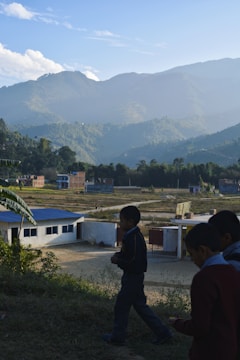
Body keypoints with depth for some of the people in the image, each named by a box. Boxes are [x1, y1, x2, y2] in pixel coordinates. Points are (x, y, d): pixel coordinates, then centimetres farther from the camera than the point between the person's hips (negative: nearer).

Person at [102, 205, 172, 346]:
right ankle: (163, 332, 19)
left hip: (133, 278, -10)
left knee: (122, 306, 5)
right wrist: (119, 255, 5)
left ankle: (118, 337, 20)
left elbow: (134, 263, -27)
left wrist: (118, 261, -16)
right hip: (135, 277, 10)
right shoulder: (133, 235, 7)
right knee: (140, 305, 16)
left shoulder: (134, 238, -24)